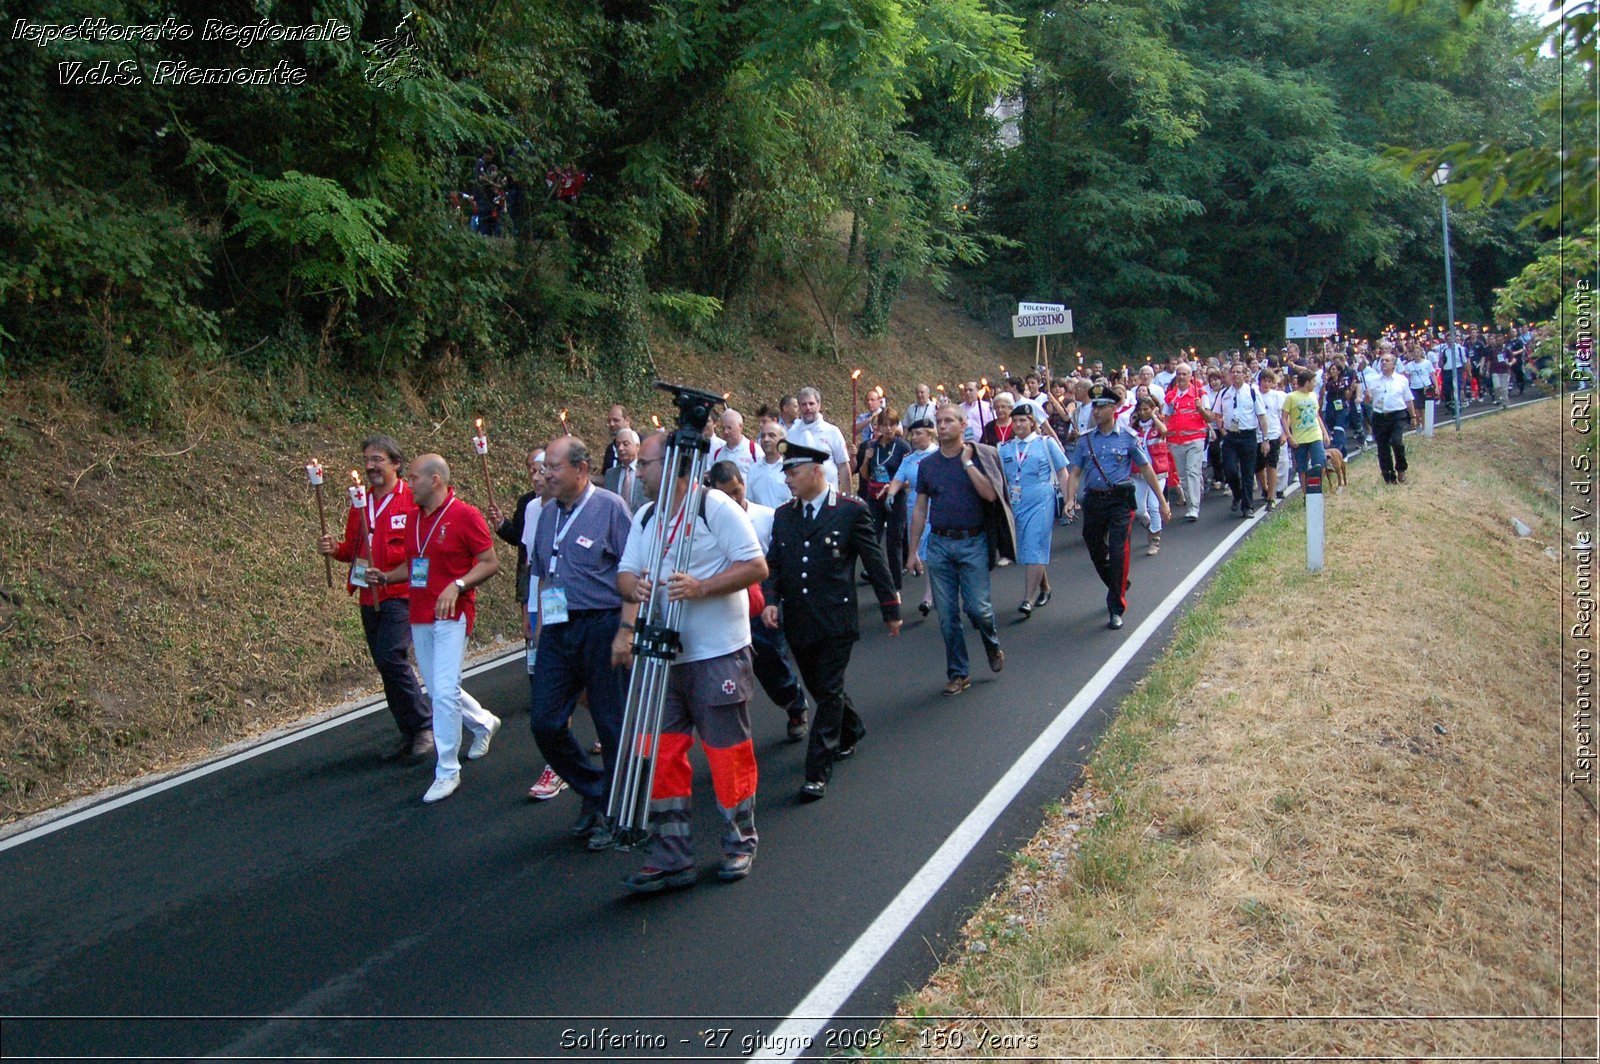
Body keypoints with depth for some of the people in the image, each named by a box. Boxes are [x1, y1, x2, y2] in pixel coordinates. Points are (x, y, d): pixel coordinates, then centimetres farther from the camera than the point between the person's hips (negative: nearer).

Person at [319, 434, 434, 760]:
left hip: (400, 595, -7)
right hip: (369, 596, 7)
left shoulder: (413, 500, -6)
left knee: (390, 657, -19)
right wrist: (336, 549, -1)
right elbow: (353, 548, 21)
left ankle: (424, 724, -3)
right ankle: (410, 735, 20)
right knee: (386, 664, 10)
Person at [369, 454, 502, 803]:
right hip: (419, 616, 7)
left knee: (444, 690, -12)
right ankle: (483, 722, 41)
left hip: (452, 615, -7)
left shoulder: (465, 515, -8)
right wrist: (385, 576, 4)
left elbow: (490, 563, -9)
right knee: (437, 689, 14)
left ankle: (447, 771, -2)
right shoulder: (415, 518, 13)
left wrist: (457, 585, -21)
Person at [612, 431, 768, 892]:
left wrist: (702, 587, -25)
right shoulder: (644, 517, 13)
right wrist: (633, 586, -14)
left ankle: (741, 845, 22)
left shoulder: (716, 507, -10)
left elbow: (756, 566, -14)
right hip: (663, 656, 7)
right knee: (660, 754, 5)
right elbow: (625, 573, 10)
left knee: (728, 751, 4)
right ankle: (670, 858, 14)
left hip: (719, 655, -6)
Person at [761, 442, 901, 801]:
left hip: (835, 621, -5)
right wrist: (770, 599, -8)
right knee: (819, 688, 18)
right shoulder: (783, 515, 9)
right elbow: (773, 564, 10)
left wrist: (891, 609, 2)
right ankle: (851, 731, 45)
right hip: (798, 623, 6)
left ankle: (817, 773, 0)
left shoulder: (851, 511, -6)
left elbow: (875, 562, -2)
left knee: (828, 692, -5)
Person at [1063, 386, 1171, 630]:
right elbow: (1075, 473, 8)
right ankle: (1119, 588, 40)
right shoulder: (1085, 441, 9)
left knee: (1118, 553, -11)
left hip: (1120, 502, -4)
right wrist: (1071, 499, -10)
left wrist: (1162, 502, 3)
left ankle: (1116, 610, -3)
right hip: (1093, 501, 4)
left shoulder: (1128, 438, 0)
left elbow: (1146, 470, 4)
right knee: (1096, 553, 13)